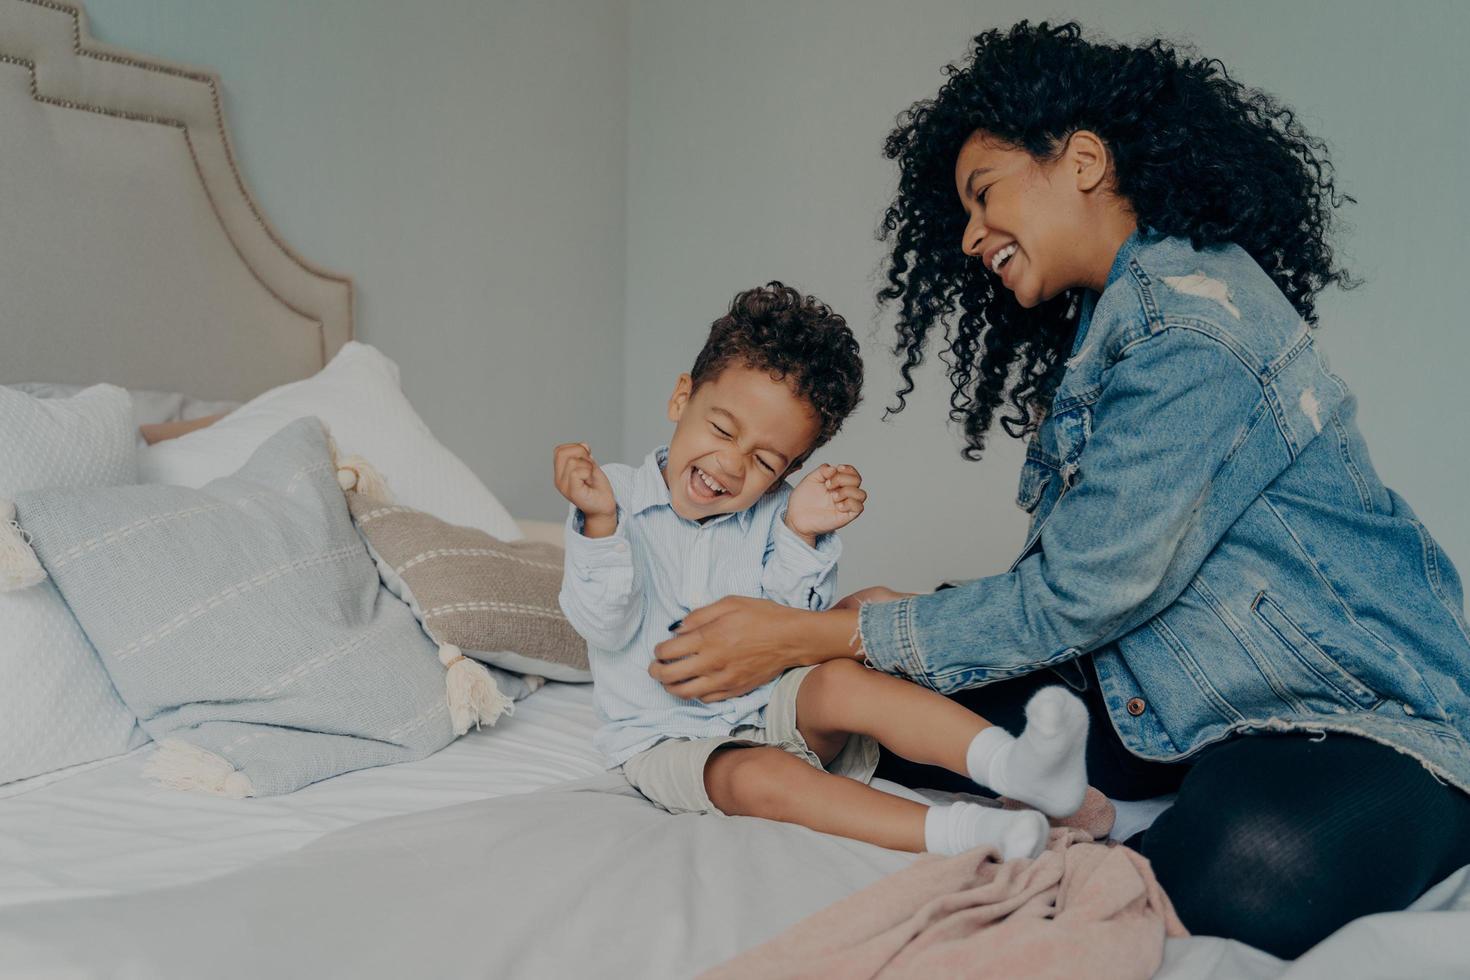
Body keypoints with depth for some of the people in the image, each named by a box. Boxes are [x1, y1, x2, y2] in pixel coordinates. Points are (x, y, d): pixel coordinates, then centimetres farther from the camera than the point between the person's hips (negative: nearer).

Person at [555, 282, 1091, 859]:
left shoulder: (773, 514, 1)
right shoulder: (616, 502, -7)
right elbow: (607, 628, -15)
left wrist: (800, 537, -18)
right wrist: (600, 522, -29)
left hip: (771, 710, 3)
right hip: (668, 740, -3)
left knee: (841, 682, -27)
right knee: (760, 777, -32)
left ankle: (1010, 761, -38)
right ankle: (963, 832, -43)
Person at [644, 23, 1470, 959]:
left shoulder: (1190, 323, -21)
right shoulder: (1104, 324, 11)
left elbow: (1075, 597, -22)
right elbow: (1076, 575, 11)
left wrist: (808, 635, -17)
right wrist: (915, 614, -1)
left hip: (1364, 709, -8)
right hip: (1183, 699, 9)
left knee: (1249, 870, -40)